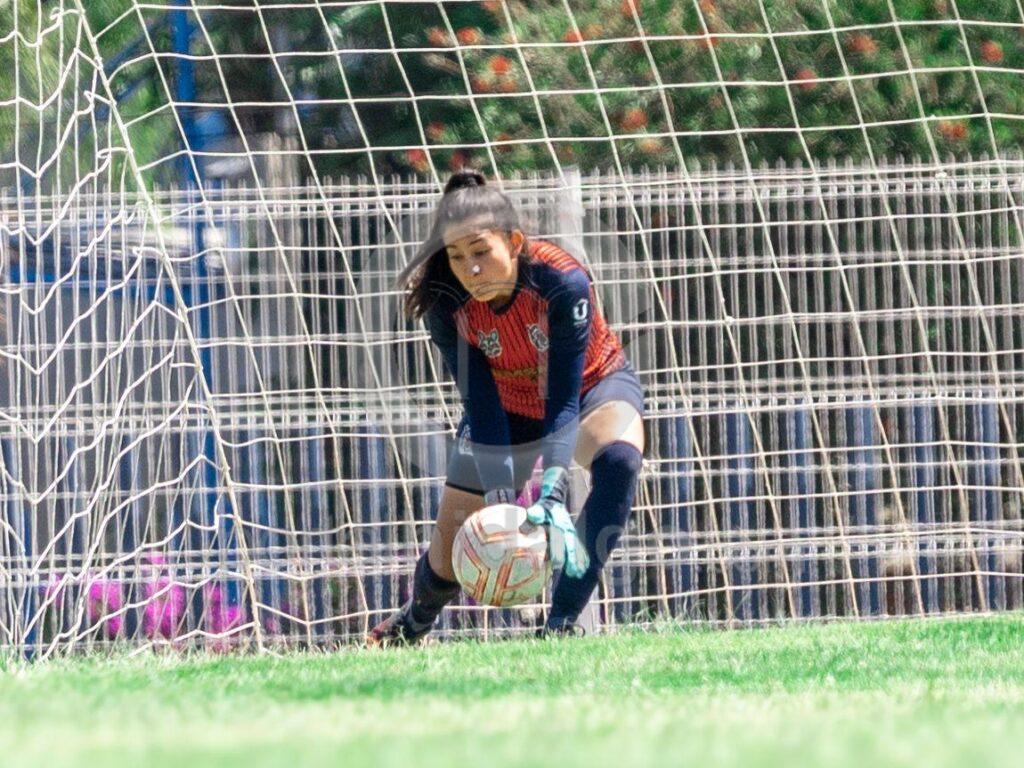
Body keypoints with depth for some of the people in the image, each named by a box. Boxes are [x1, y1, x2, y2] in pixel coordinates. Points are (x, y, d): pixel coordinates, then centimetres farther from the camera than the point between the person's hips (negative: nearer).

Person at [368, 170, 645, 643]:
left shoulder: (562, 282, -36)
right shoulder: (445, 302, -28)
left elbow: (565, 399, -37)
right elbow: (481, 405, -26)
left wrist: (553, 496, -47)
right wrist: (500, 497, -37)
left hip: (591, 386, -3)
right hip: (507, 408, 3)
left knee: (619, 460, -37)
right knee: (450, 554, 3)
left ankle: (562, 621, -34)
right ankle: (412, 623, 39)